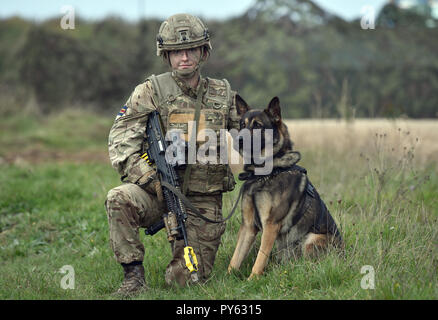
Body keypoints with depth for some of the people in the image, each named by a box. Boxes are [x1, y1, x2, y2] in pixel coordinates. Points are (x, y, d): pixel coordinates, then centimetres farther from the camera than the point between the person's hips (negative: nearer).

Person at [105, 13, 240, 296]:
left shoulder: (224, 94, 7)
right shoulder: (150, 92, -2)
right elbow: (121, 142, -9)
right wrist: (151, 178, -24)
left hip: (203, 201, 1)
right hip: (157, 192, -1)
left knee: (186, 278, -6)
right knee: (120, 199, -34)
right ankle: (134, 273, -17)